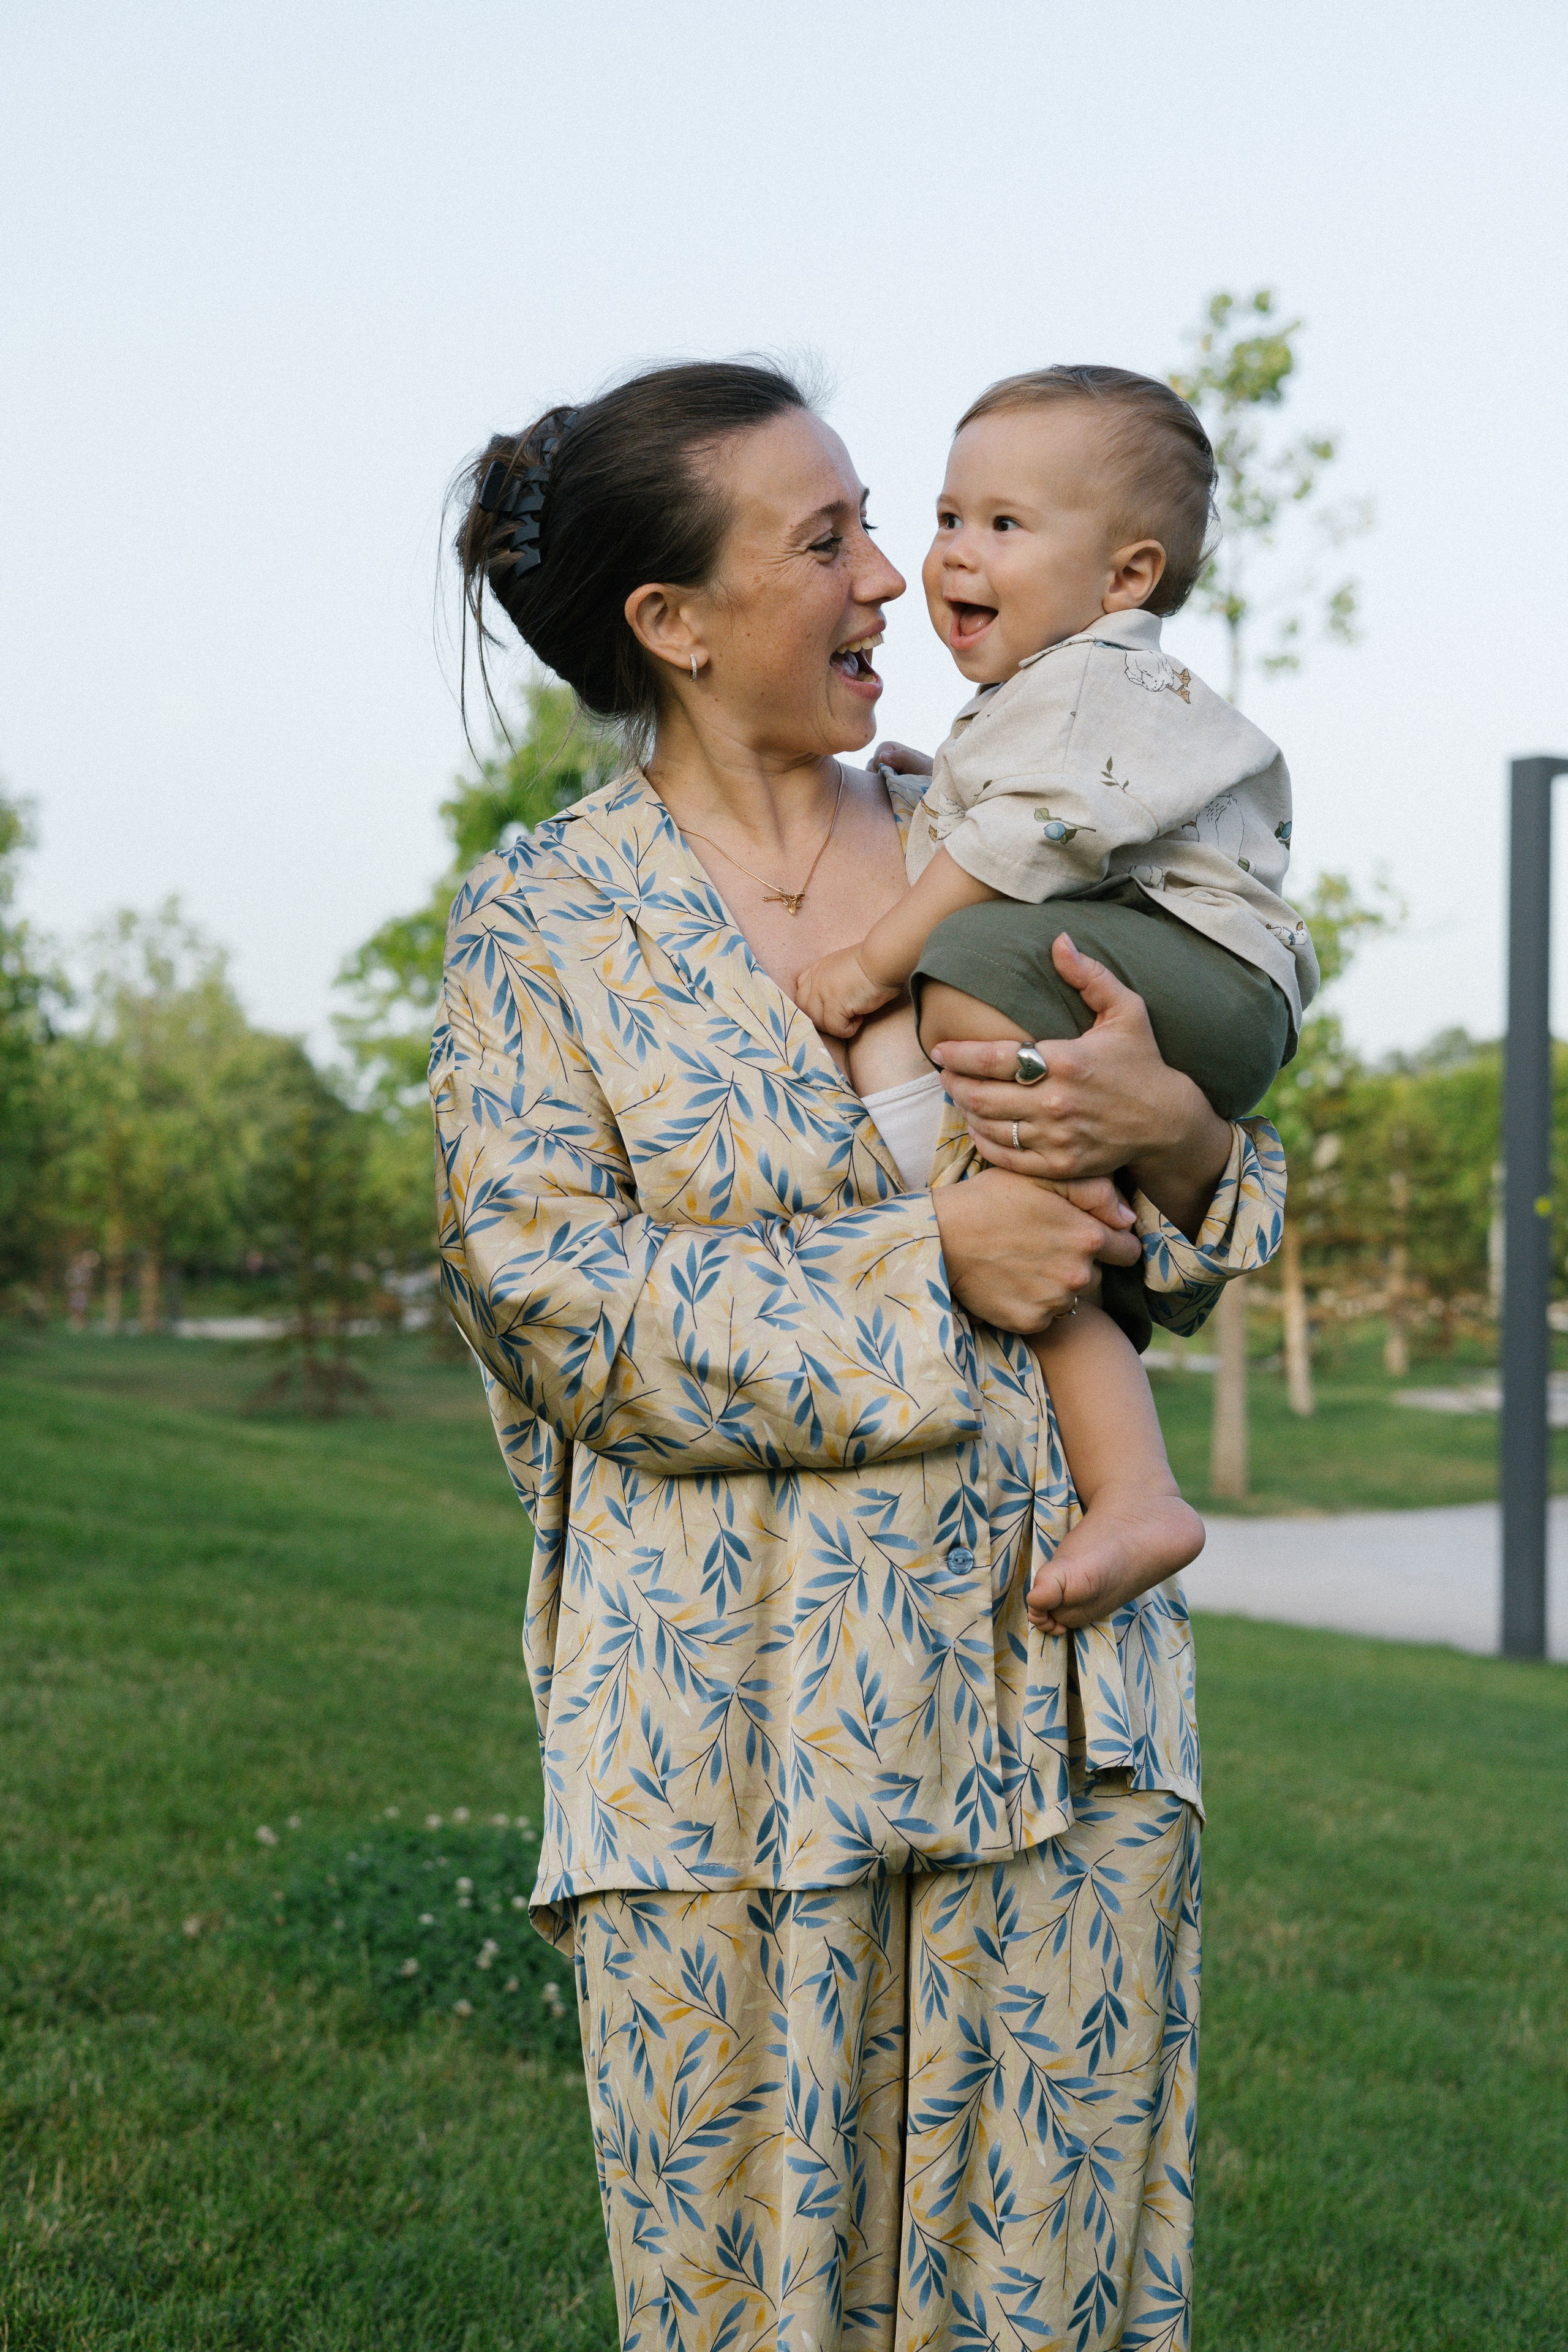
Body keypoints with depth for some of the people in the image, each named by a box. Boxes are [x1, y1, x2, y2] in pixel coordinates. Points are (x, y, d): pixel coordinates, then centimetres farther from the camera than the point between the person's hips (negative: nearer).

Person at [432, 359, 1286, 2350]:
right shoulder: (544, 918, 1)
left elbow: (1178, 1266, 15)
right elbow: (549, 1290, -9)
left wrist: (1172, 1129, -9)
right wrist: (926, 1261, -14)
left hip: (1055, 1684, 3)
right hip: (729, 1716, -3)